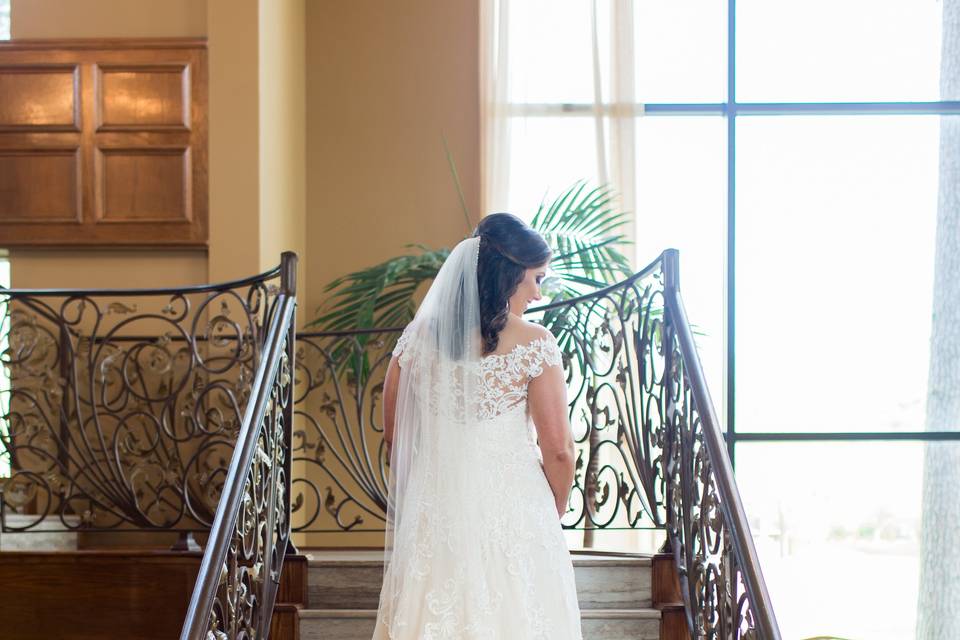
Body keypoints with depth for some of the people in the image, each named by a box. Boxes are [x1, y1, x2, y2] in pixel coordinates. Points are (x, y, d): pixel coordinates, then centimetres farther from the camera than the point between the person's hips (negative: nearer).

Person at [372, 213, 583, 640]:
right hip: (512, 505, -4)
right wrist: (554, 515, 7)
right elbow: (557, 449, -10)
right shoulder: (535, 344, -12)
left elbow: (393, 434, 8)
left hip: (432, 507, 4)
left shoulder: (418, 337, 0)